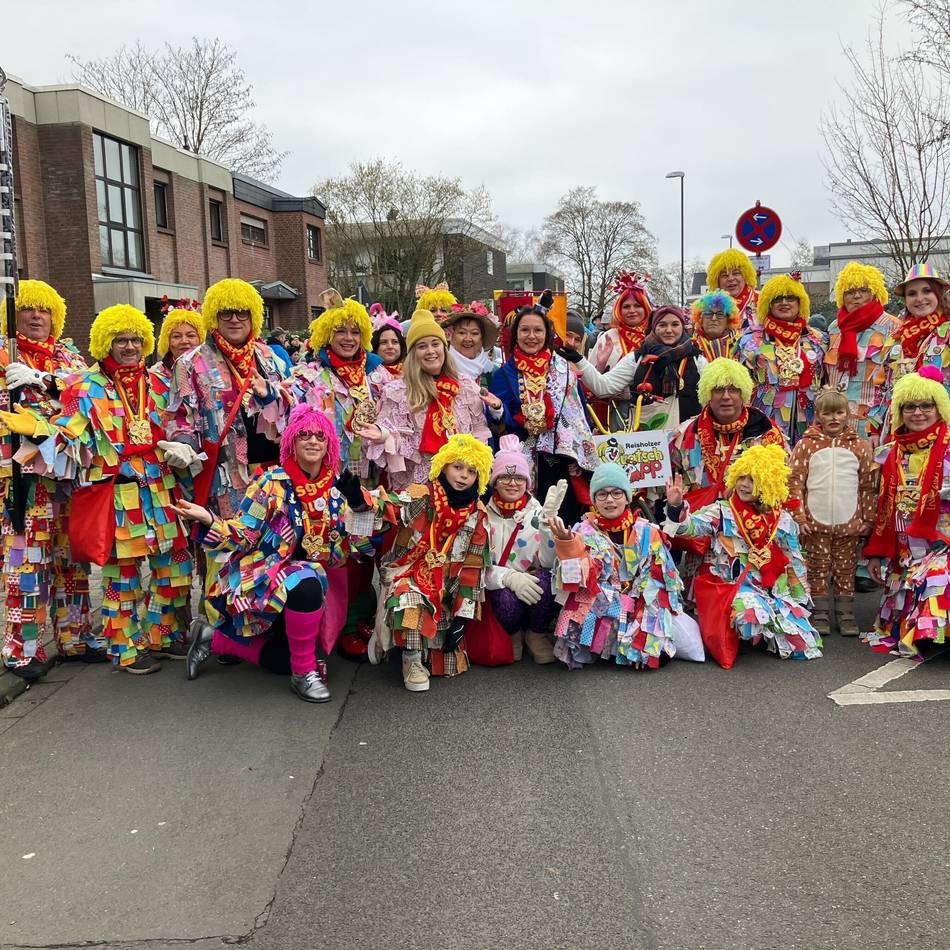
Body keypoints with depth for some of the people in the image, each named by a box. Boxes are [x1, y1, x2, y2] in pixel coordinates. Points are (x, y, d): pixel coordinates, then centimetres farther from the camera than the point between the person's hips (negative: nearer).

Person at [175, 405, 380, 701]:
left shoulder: (337, 486, -1)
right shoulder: (271, 483, -13)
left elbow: (344, 549, -1)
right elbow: (243, 537, -15)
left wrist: (359, 506, -16)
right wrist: (208, 520, -33)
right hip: (262, 576, -5)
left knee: (283, 662, 4)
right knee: (307, 584, -38)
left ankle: (215, 639, 23)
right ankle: (304, 673, -19)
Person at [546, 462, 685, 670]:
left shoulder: (647, 532, 2)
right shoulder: (584, 532, 0)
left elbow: (659, 579, 2)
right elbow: (580, 578, -16)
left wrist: (645, 621, -10)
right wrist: (567, 543, -34)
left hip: (639, 610, 1)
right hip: (593, 610, -1)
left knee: (656, 656, -20)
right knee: (576, 653, -24)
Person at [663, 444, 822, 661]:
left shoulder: (782, 520, 4)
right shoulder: (721, 512, -3)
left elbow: (794, 563, 10)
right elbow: (690, 526, -16)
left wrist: (800, 599, 12)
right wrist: (676, 506, -35)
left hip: (776, 589, 3)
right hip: (733, 585, -3)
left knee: (802, 644, -4)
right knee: (753, 612, -34)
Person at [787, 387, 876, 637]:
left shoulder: (860, 446, 4)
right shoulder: (806, 445, -1)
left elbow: (868, 486, 7)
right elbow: (794, 483, -2)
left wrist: (868, 518, 5)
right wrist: (799, 517, -7)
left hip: (849, 523, 1)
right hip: (815, 522, -1)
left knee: (846, 570, 9)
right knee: (818, 569, 6)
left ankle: (846, 616, 19)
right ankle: (820, 615, 16)